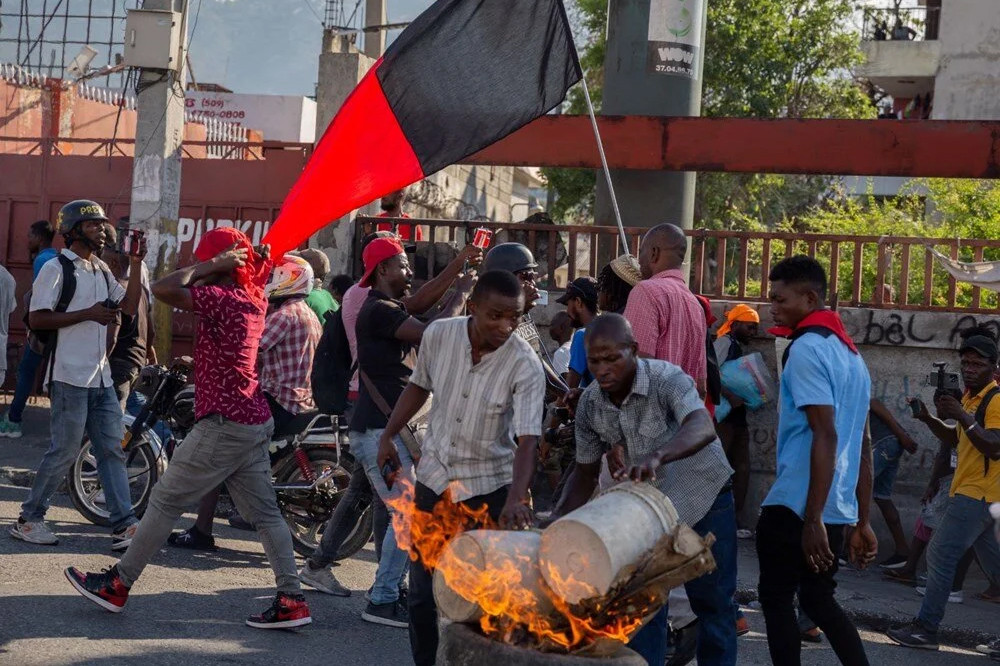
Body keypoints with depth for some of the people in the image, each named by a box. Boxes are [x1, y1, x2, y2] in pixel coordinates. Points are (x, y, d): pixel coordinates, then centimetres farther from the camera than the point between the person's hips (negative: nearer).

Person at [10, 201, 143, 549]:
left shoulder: (101, 270, 16)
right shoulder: (56, 268, -8)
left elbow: (129, 307, 10)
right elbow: (36, 318, -14)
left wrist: (135, 264, 3)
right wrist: (88, 314, -18)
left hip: (101, 377, 8)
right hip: (69, 376, -8)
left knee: (112, 450, 4)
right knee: (64, 451, -3)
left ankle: (124, 526, 6)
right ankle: (28, 519, 11)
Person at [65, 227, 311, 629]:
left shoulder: (221, 298, -17)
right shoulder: (254, 299, 7)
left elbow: (163, 289, -24)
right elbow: (262, 267, 27)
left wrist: (210, 266, -15)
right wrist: (251, 257, 6)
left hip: (225, 425, -9)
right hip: (256, 422, 9)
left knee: (166, 500, 2)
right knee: (264, 512, 9)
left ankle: (117, 585, 11)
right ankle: (292, 600, 7)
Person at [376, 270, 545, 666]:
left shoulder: (525, 365, -20)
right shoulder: (438, 335, -10)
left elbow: (527, 440, -26)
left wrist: (516, 500, -39)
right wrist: (388, 435, 4)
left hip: (488, 488, -3)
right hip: (434, 477, 3)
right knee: (422, 593, 10)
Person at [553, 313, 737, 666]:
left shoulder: (668, 379, -29)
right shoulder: (590, 404, -14)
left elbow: (702, 427, -49)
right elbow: (586, 471, 0)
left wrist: (656, 456, -68)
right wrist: (558, 520, -14)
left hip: (703, 495, -4)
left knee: (713, 601, 3)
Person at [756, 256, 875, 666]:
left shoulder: (807, 349, -12)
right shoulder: (852, 354, 16)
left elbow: (825, 437, -21)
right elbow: (863, 447, 17)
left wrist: (812, 519, -22)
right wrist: (862, 522, 19)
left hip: (796, 506, -8)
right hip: (837, 508, 8)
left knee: (776, 599, 5)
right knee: (818, 599, 19)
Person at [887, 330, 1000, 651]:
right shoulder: (969, 397, 13)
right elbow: (957, 439, 24)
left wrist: (962, 416, -31)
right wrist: (931, 420, 7)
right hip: (972, 492, 10)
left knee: (941, 555, -11)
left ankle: (925, 629, -7)